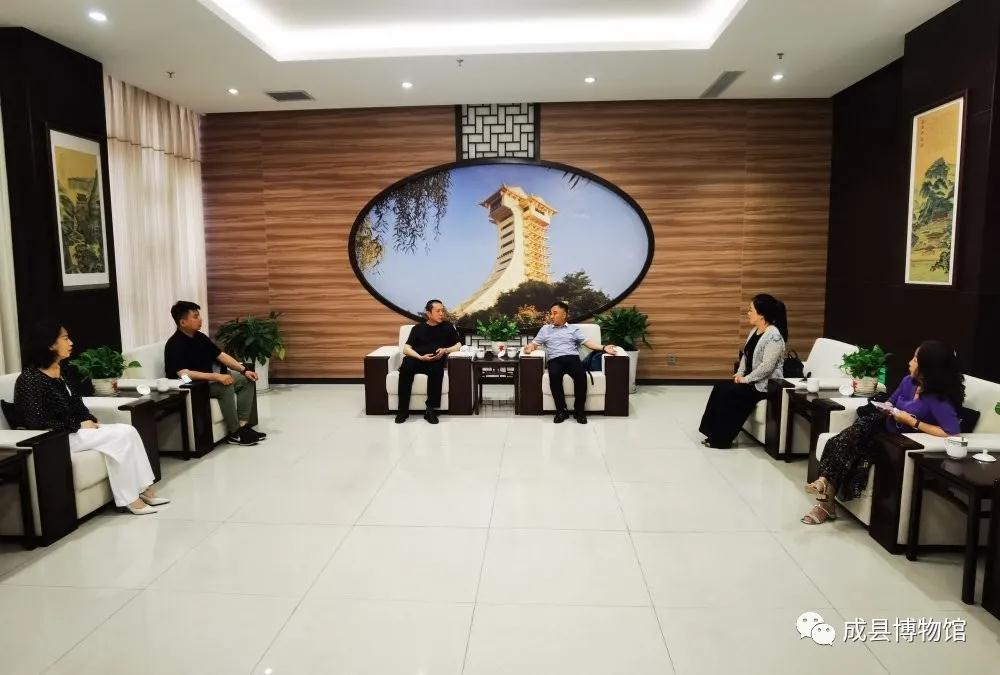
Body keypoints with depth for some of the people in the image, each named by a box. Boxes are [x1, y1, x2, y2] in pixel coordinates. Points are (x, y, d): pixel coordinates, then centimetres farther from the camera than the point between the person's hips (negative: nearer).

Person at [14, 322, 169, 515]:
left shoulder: (63, 372, 12)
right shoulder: (30, 378, -14)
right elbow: (37, 423, -19)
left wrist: (92, 422, -2)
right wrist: (79, 425, -16)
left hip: (76, 429, 8)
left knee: (128, 431, -15)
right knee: (120, 436, -23)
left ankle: (145, 489, -13)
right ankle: (130, 498, -15)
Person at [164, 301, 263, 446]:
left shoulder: (200, 337, 5)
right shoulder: (175, 345, -20)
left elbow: (221, 355, 8)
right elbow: (184, 374, -31)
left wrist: (244, 370, -4)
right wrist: (216, 376, -36)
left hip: (208, 380, 9)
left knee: (246, 380, -1)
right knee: (225, 385, -32)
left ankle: (242, 425, -9)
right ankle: (234, 433, -22)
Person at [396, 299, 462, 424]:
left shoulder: (448, 326, 19)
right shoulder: (418, 328, 18)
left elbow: (458, 345, 14)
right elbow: (406, 349, 8)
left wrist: (445, 350, -6)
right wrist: (421, 357, -11)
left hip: (436, 361, 0)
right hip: (417, 359, 1)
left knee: (437, 368, -37)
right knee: (406, 366, -35)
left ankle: (431, 410, -31)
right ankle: (403, 409, -28)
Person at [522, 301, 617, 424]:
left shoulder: (574, 329, 22)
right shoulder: (545, 329, 26)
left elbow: (587, 342, 12)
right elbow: (534, 343, 21)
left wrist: (603, 348, -5)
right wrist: (529, 347, -5)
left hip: (572, 358, 0)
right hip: (555, 360, 0)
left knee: (581, 374, -34)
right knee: (554, 376, -35)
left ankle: (579, 410, -20)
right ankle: (561, 410, -23)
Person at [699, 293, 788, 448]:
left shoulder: (774, 336, -21)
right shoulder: (754, 330, 9)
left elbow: (767, 366, -25)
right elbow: (745, 354, 15)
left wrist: (746, 379, -18)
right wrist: (740, 373, 1)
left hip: (765, 384, -9)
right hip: (750, 379, 9)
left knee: (726, 392, -20)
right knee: (719, 388, -9)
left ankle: (722, 438, -8)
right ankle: (716, 435, -6)